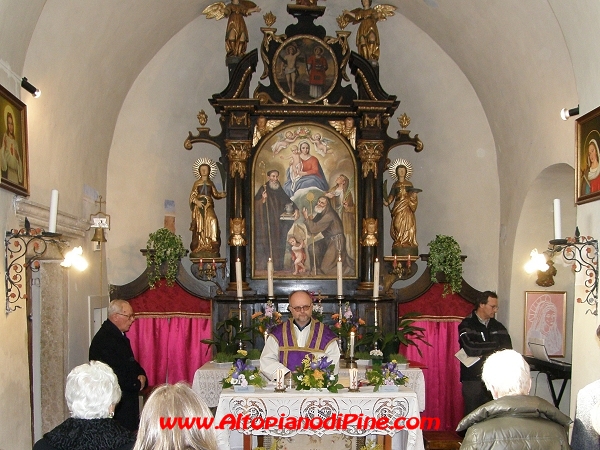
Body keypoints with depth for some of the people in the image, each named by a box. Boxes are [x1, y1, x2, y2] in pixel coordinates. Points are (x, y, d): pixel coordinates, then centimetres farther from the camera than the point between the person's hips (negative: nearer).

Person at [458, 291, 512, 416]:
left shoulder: (498, 327, 13)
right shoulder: (466, 325, -3)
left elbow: (508, 349, 0)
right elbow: (470, 349, -20)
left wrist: (483, 352, -12)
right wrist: (494, 346, -9)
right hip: (473, 380, -4)